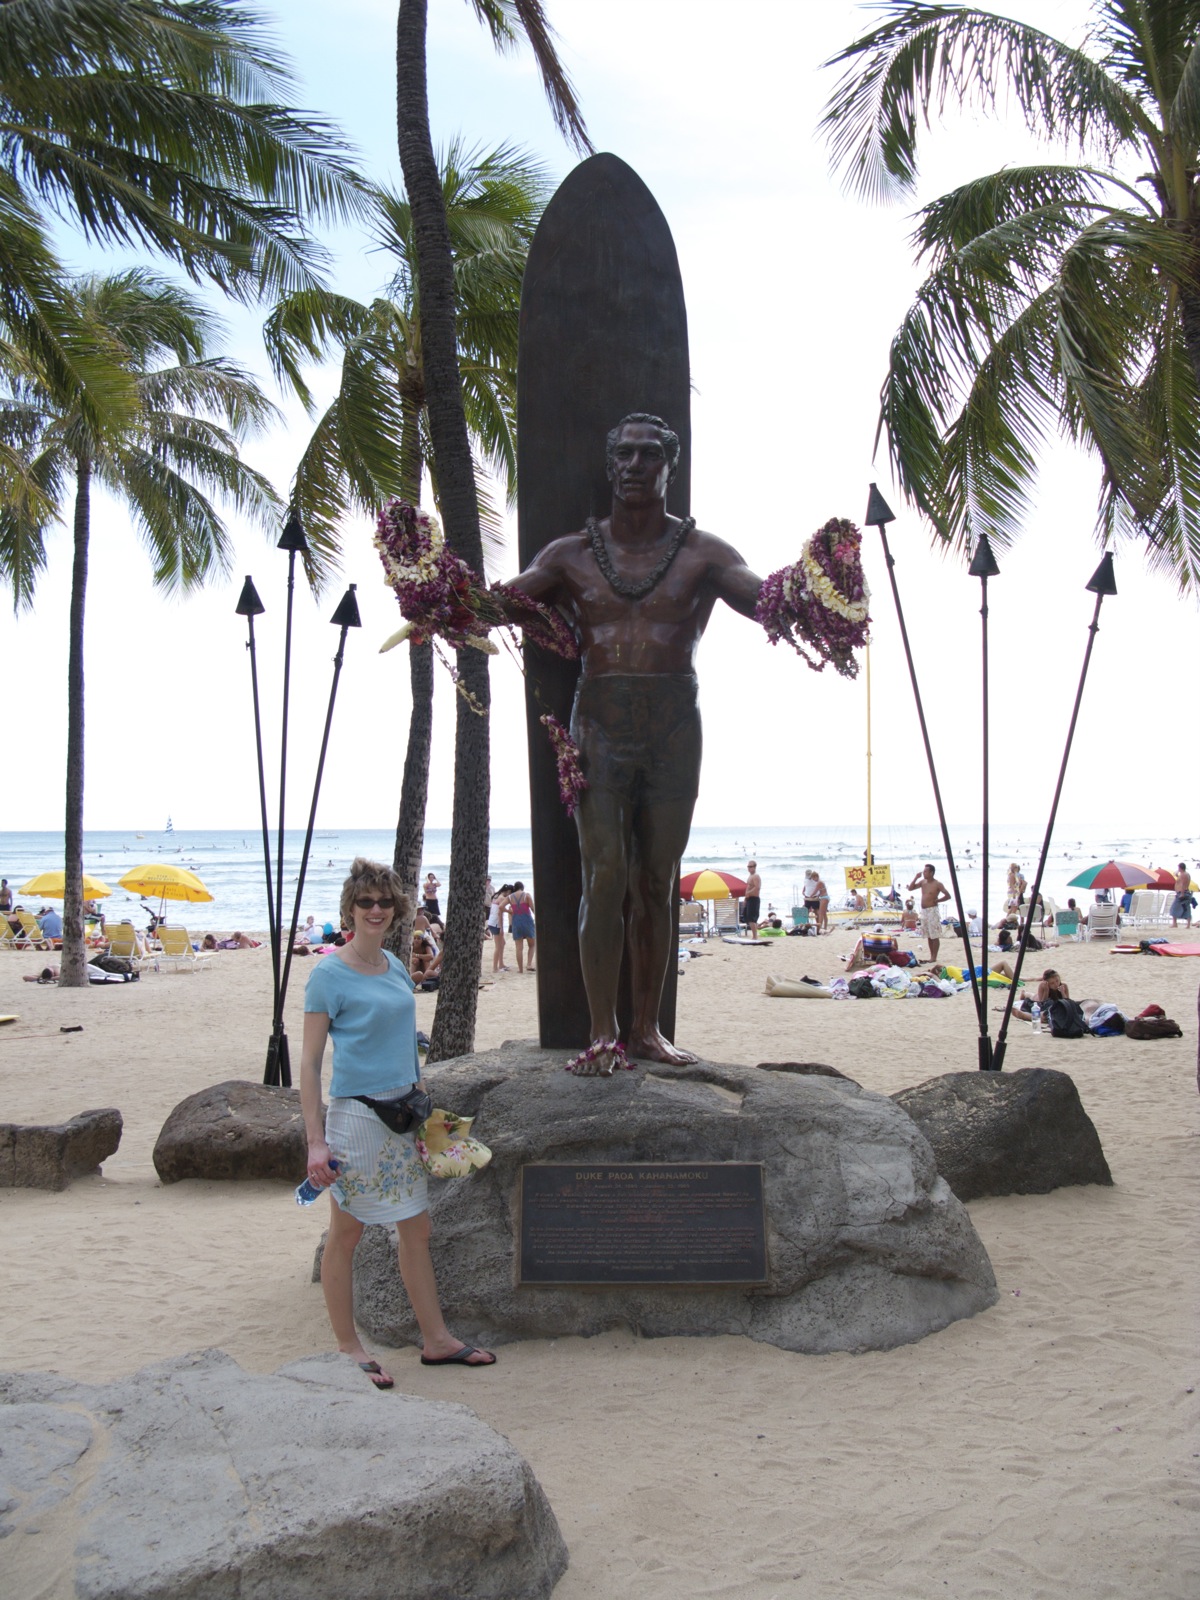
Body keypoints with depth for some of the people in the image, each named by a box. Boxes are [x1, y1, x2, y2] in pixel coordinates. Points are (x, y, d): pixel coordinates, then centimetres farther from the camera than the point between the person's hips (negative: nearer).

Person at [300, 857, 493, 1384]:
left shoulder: (396, 967, 10)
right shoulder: (330, 974, -10)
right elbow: (309, 1061, -11)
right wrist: (315, 1141, -16)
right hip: (355, 1116, -7)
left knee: (416, 1228, 12)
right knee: (346, 1233, 5)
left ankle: (436, 1339, 22)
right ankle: (348, 1347, 17)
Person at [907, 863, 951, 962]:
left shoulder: (937, 884, -8)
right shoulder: (922, 882, 11)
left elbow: (948, 895, -10)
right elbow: (910, 888, 11)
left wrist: (937, 900, -9)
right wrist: (916, 878, 2)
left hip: (932, 910, -7)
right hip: (924, 911, 7)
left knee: (934, 936, -5)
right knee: (929, 936, 11)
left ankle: (934, 957, -4)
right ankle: (931, 956, 16)